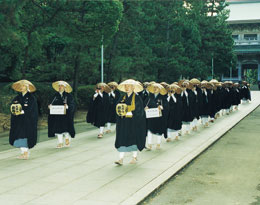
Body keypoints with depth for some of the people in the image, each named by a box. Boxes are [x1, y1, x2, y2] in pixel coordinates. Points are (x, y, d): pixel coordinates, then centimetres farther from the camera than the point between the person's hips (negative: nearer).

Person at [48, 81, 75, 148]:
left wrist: (67, 106, -27)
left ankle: (67, 139, 20)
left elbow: (72, 104, -7)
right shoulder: (56, 95, 10)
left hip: (65, 114, -3)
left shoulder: (68, 95, -1)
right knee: (58, 128, 1)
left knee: (65, 126, -5)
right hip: (57, 115, 3)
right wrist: (50, 105, -12)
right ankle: (60, 143, 7)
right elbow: (52, 103, 10)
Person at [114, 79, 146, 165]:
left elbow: (139, 111, -11)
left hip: (134, 122, -4)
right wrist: (120, 112, -8)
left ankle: (135, 157, 20)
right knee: (122, 139, -1)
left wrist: (130, 113, -20)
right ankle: (121, 159, -2)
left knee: (133, 139, 4)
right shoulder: (123, 98, 10)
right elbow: (118, 107, 13)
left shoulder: (137, 98, -6)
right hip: (123, 122, 4)